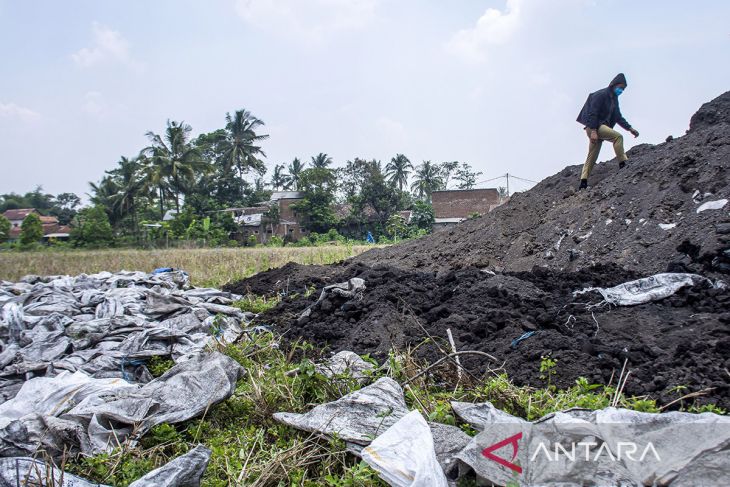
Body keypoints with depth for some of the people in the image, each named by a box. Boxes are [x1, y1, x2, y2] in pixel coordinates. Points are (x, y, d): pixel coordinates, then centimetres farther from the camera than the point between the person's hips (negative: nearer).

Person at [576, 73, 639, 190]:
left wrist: (630, 128, 14)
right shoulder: (600, 95, -9)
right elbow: (592, 113, -17)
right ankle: (622, 165, -23)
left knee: (592, 157, 5)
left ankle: (583, 183, 3)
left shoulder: (614, 99, 19)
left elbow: (618, 117, 24)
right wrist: (593, 131, -26)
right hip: (593, 127, -10)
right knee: (617, 136, -23)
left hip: (601, 127, 10)